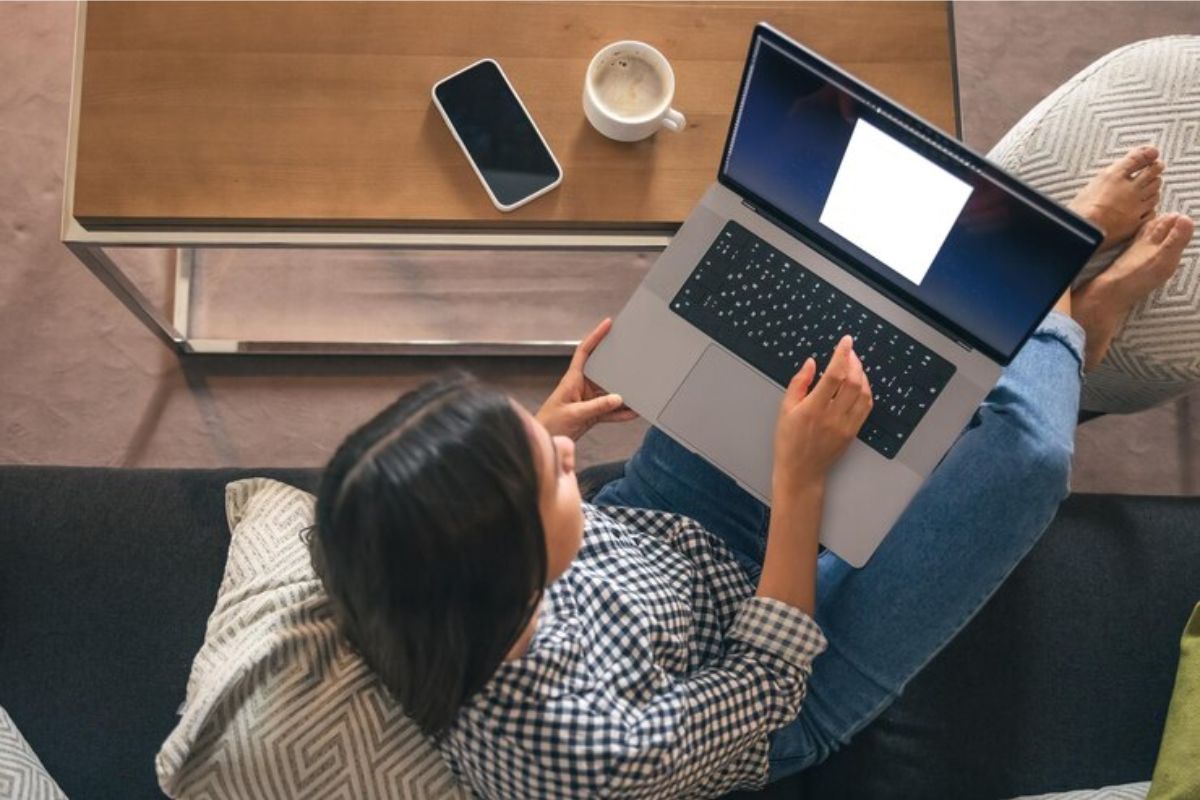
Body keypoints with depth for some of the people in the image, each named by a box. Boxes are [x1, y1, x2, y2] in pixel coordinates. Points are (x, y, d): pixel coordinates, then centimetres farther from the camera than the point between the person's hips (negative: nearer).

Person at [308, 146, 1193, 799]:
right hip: (782, 658, -5)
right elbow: (767, 684, -24)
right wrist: (801, 482, -30)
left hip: (665, 540, 6)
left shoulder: (416, 574, -27)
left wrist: (541, 435, -12)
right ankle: (1063, 323, 16)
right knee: (1023, 455, -22)